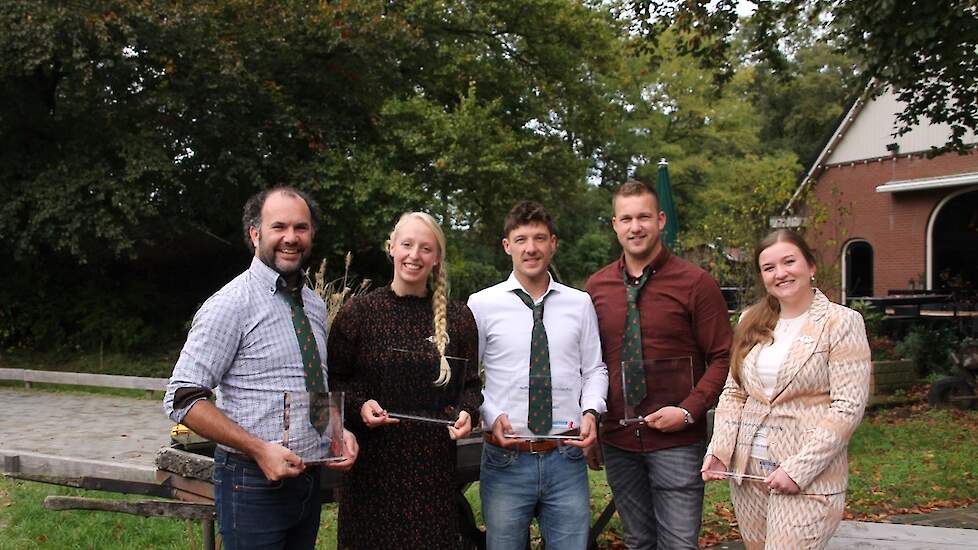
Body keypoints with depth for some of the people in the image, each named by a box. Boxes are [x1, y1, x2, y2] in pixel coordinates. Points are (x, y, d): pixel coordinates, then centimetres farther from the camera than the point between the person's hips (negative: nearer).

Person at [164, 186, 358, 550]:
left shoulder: (315, 306, 8)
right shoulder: (231, 305, -13)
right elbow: (182, 400, -17)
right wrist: (260, 449, -23)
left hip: (308, 477, 7)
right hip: (255, 481, -6)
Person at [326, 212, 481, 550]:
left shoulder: (458, 318, 5)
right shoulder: (358, 314, 0)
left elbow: (470, 384, 12)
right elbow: (333, 381, 5)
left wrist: (467, 413, -8)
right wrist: (359, 406, -13)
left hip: (434, 463, 2)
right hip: (372, 459, -1)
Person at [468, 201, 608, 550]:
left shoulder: (580, 304, 6)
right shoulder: (482, 305, -1)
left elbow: (595, 369, 11)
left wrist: (591, 411, -5)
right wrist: (491, 416, -13)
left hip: (567, 458, 2)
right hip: (505, 459, -1)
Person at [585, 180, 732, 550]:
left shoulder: (695, 283, -5)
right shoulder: (597, 287, 6)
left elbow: (722, 357, -3)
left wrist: (689, 411, -14)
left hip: (676, 441, -3)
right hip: (617, 442, 4)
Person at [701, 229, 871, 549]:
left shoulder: (842, 323, -5)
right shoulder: (751, 322, 10)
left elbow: (847, 408, -11)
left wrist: (798, 468, -17)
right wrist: (719, 450, -2)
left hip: (808, 480, -5)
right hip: (747, 472, 5)